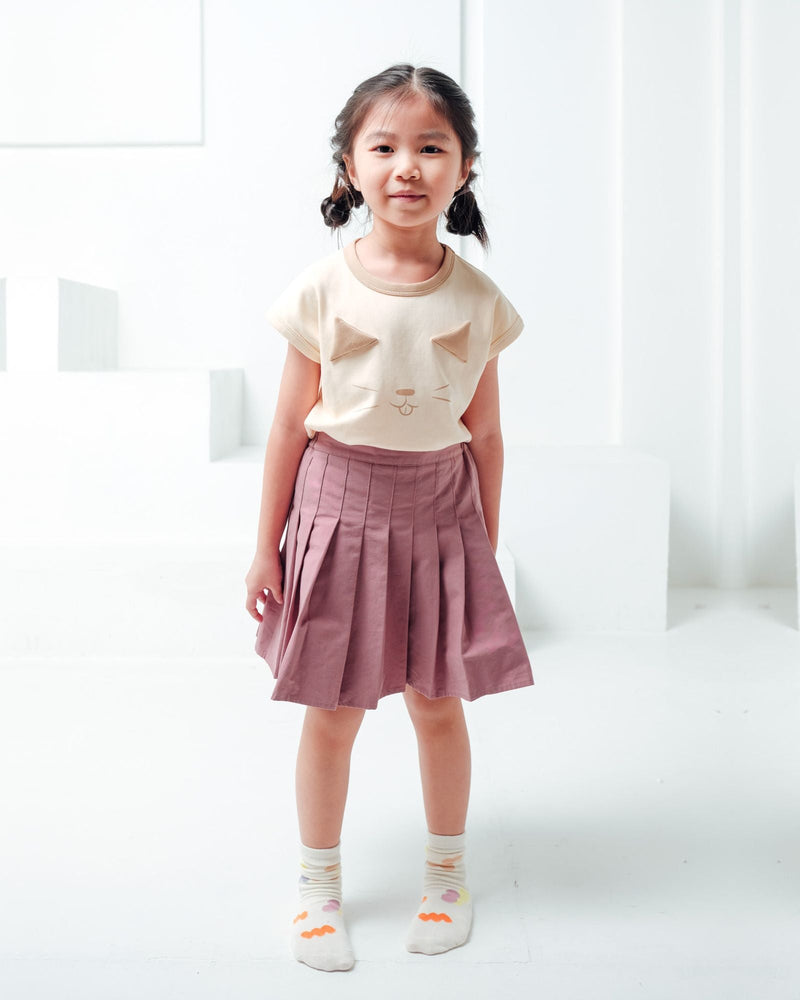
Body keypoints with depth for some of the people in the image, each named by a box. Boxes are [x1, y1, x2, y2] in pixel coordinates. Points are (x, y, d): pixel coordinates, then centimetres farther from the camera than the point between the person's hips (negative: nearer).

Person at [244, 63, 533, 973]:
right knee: (331, 714, 8)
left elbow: (486, 434, 4)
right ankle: (319, 887, 29)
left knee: (438, 704, 12)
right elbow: (290, 426, -3)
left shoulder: (478, 300, -2)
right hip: (340, 503, -1)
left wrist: (487, 547, 7)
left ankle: (447, 872, 35)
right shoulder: (323, 289, -7)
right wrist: (266, 548, -2)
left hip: (438, 509, 1)